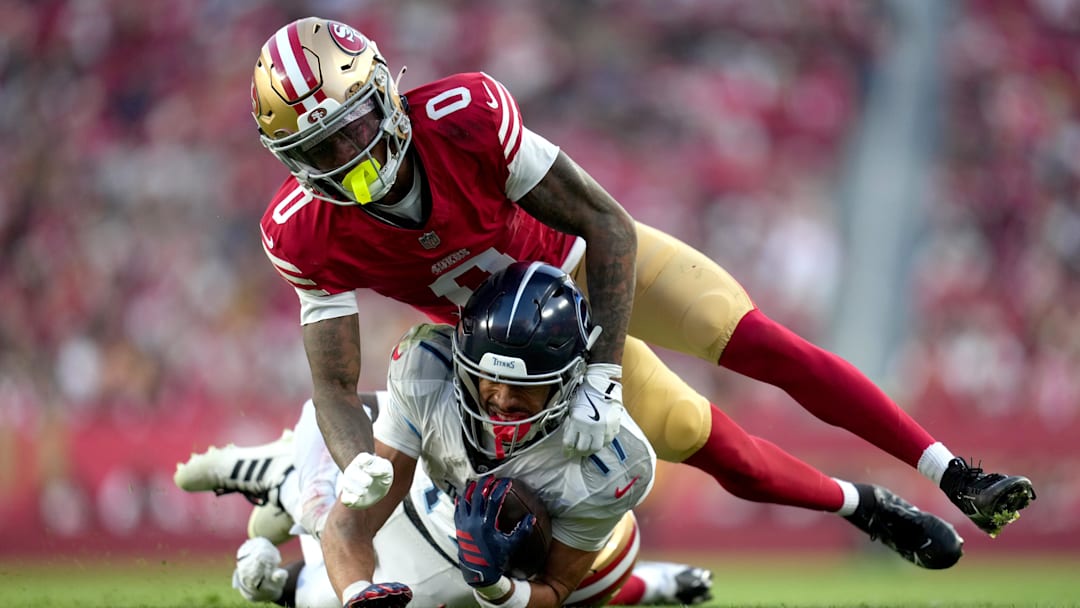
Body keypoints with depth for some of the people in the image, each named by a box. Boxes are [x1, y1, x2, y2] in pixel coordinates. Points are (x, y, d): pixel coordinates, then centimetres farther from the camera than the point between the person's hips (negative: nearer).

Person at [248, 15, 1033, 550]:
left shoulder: (465, 117, -36)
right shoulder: (306, 235, -28)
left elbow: (609, 227, -30)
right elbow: (335, 381, -23)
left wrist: (603, 373, -36)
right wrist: (360, 464, -45)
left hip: (590, 259, -2)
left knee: (763, 346, -15)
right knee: (707, 446, 0)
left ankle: (952, 473, -4)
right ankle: (858, 506, 25)